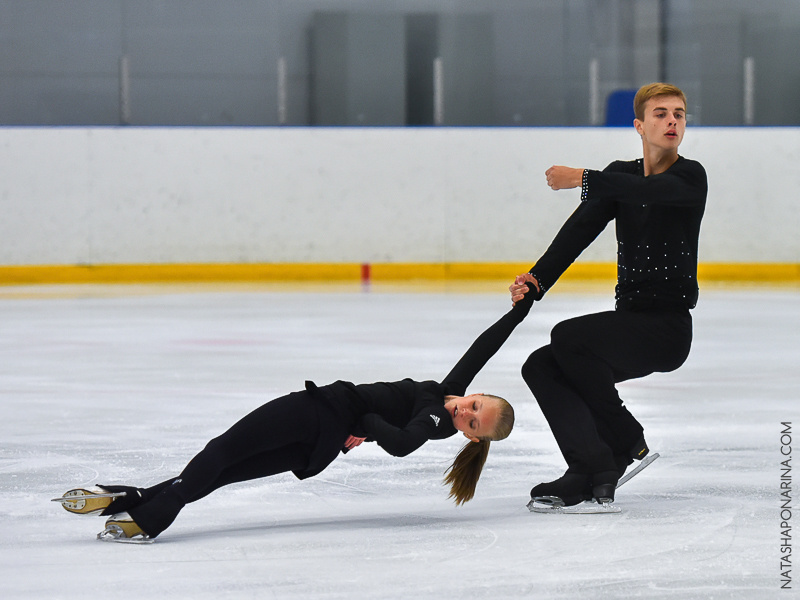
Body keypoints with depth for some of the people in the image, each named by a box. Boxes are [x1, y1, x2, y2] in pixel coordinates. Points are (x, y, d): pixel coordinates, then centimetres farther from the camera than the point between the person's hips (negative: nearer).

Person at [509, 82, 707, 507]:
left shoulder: (690, 177, -7)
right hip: (629, 320, 7)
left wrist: (583, 179, -32)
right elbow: (582, 227, -2)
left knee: (567, 337, -26)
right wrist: (537, 279, -15)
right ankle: (592, 472, -21)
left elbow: (646, 191, -30)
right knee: (541, 366, -10)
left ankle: (627, 440, -11)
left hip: (668, 327, -7)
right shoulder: (621, 175, 11)